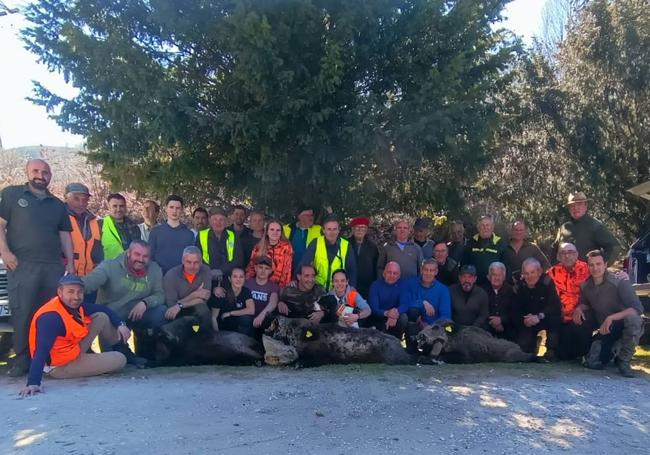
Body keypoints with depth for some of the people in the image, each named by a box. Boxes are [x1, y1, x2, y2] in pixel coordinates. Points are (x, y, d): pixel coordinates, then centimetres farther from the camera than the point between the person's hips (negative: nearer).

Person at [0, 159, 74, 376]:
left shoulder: (58, 205, 20)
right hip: (21, 265, -3)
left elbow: (64, 235, 20)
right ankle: (22, 358, 2)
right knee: (22, 313, -6)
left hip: (54, 267, 3)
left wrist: (70, 261, 10)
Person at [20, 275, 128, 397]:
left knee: (102, 317, 5)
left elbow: (102, 309, 11)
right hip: (60, 366, -9)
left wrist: (120, 324, -2)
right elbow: (41, 351, -40)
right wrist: (33, 383, -48)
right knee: (120, 360, -7)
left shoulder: (74, 305, -4)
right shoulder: (51, 317, -32)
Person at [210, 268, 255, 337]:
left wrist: (229, 313, -18)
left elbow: (251, 310, -22)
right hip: (224, 331, -2)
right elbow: (214, 317, -8)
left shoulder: (246, 291, -6)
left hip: (240, 327, 2)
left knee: (246, 318, -27)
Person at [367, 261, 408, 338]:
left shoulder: (402, 284, -1)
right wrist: (386, 313, -37)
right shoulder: (375, 285, -5)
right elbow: (373, 308, -15)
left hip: (396, 318, 2)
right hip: (378, 319, -2)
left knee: (404, 318, -27)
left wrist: (396, 313, -35)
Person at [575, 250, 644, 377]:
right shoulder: (585, 286, -4)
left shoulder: (620, 282, -21)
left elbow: (638, 308, -29)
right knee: (593, 363, -11)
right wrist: (579, 308, -9)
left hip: (625, 327, -4)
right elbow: (586, 304, 16)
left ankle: (624, 361, -17)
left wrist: (611, 317, -40)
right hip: (605, 330, 4)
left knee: (633, 319, -39)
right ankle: (610, 352, 26)